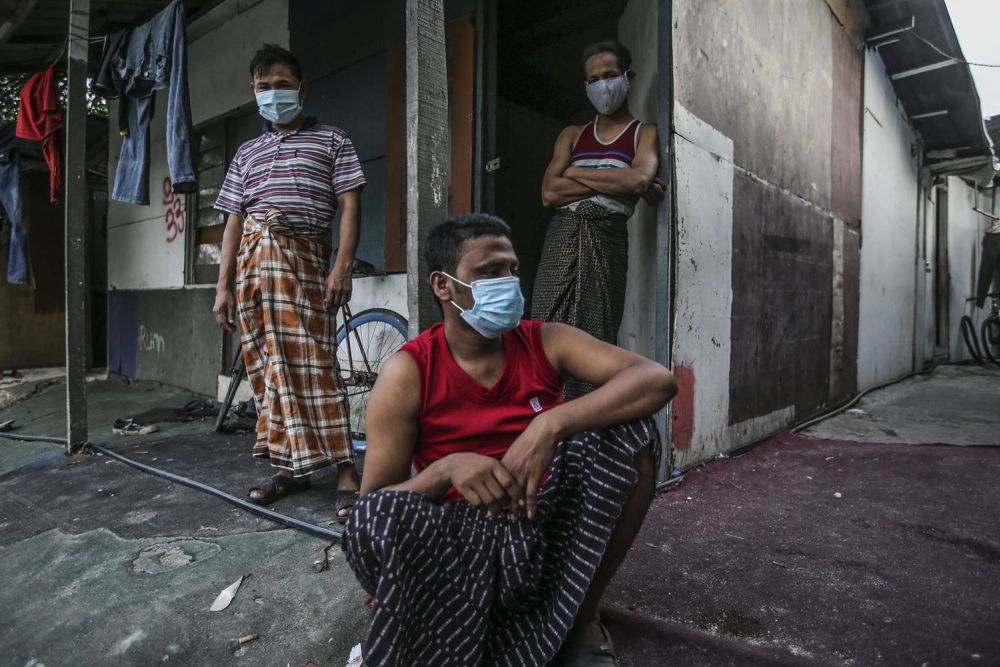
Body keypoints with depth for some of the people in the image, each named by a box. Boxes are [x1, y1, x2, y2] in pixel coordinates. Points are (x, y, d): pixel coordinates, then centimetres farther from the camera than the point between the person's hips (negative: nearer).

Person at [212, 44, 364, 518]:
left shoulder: (331, 141, 11)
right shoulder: (246, 154, 23)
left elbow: (349, 206, 1)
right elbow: (234, 221, 18)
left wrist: (342, 266, -13)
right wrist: (223, 286, 9)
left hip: (304, 254, -5)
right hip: (253, 259, 5)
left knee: (313, 362, -13)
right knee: (267, 367, 3)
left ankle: (345, 469, -9)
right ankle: (291, 467, 12)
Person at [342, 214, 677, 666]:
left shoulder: (545, 343, -5)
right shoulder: (407, 373, -10)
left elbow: (657, 380, -19)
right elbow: (373, 508, -10)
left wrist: (551, 426, -31)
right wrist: (445, 469, -30)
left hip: (553, 528, 3)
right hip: (461, 537, -2)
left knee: (629, 429, -19)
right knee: (372, 520, -32)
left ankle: (581, 619, -2)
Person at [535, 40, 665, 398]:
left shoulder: (646, 133, 13)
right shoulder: (572, 135, 21)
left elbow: (639, 180, -10)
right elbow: (549, 193, 4)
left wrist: (576, 172, 0)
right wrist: (618, 183, -3)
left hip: (607, 238, -2)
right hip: (561, 235, 3)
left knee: (594, 340, -5)